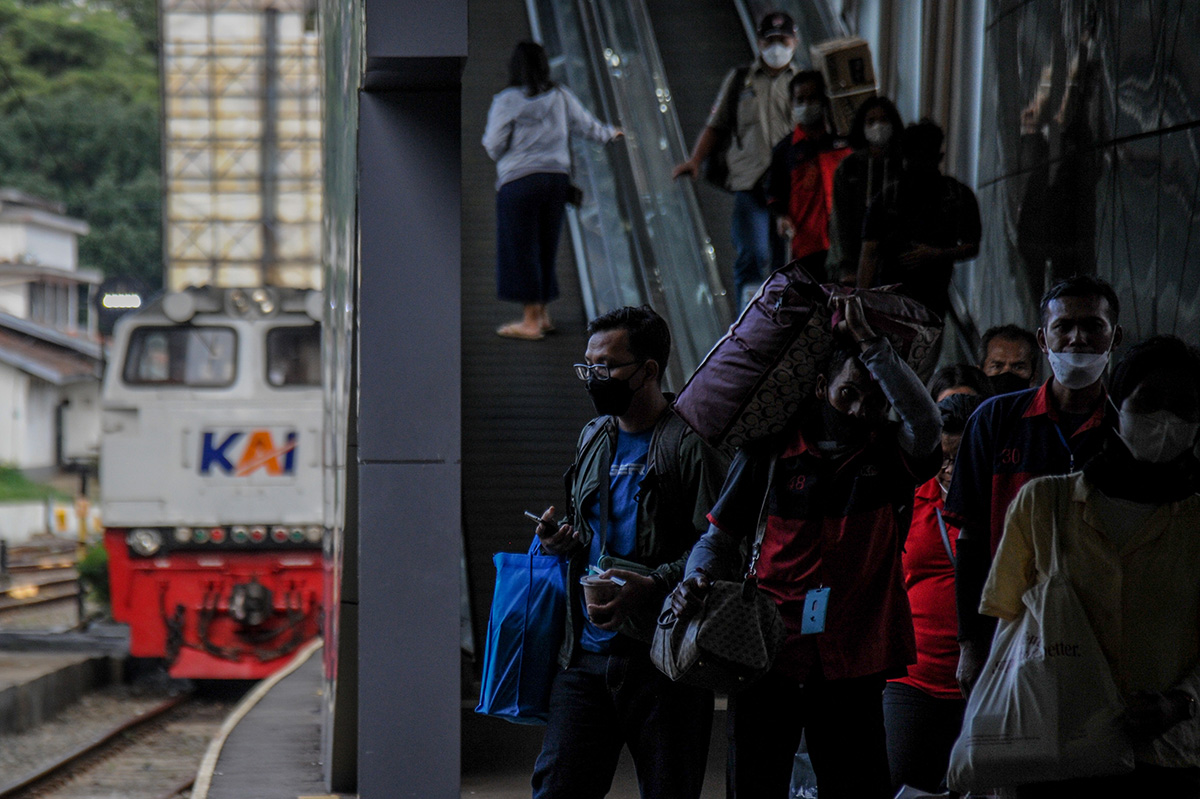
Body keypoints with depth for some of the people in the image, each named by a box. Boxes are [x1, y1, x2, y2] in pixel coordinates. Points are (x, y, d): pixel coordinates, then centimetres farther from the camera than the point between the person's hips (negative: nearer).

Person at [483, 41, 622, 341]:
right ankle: (542, 315, 23)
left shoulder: (506, 102, -10)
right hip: (557, 177, 5)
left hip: (518, 180, -5)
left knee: (520, 248, 2)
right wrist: (609, 133, 38)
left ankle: (531, 321, 3)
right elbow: (585, 123, 17)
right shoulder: (560, 96, 3)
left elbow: (493, 145, -8)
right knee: (545, 246, 16)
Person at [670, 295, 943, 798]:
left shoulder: (889, 455, 2)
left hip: (850, 664, 0)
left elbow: (926, 424, -21)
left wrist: (866, 342, -21)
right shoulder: (771, 449, 2)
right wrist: (698, 580, -13)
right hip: (766, 653, 0)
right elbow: (723, 533, 8)